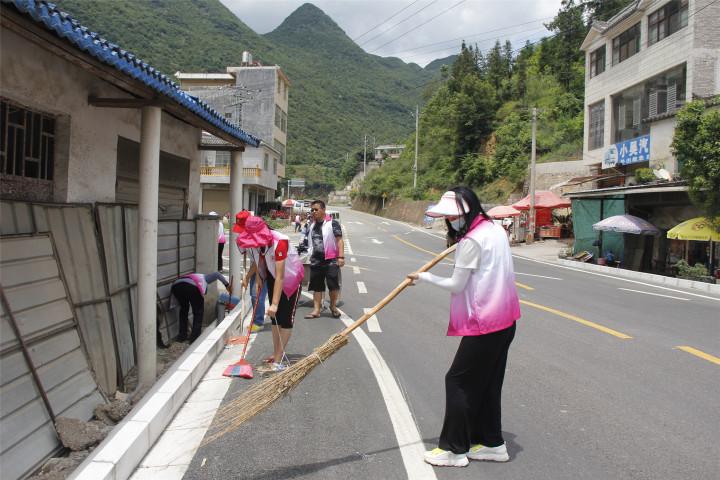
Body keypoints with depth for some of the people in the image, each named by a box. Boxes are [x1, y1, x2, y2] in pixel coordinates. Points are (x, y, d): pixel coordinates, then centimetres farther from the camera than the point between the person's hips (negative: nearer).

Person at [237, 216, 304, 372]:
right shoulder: (254, 242, -16)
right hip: (271, 276, 7)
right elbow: (257, 261, 7)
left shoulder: (279, 242, -37)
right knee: (275, 316, 9)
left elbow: (280, 276, -39)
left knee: (286, 317, -8)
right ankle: (277, 354, 18)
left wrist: (274, 304, -42)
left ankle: (279, 359, -4)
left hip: (291, 276, -7)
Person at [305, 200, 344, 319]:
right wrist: (311, 256, 19)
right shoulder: (312, 225, 13)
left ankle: (333, 306, 19)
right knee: (316, 286, 7)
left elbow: (339, 240, -10)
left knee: (333, 284, -3)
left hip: (330, 260, -6)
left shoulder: (332, 223, -6)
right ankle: (316, 310, 13)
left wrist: (340, 256, -18)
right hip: (316, 260, 6)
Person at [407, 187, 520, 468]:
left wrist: (423, 277, -3)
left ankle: (454, 449, 10)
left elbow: (456, 285, -15)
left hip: (484, 324, -9)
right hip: (503, 320, 10)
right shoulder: (495, 229, 10)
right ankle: (491, 443, 28)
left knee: (458, 381, 1)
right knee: (487, 383, 18)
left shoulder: (472, 241, -19)